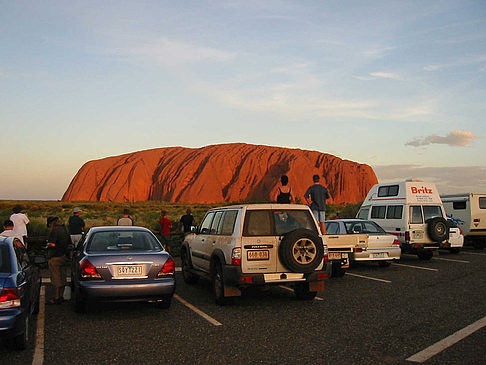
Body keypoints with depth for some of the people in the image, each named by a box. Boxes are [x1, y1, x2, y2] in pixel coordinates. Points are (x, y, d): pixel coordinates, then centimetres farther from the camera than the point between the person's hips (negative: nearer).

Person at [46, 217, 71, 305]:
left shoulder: (54, 230, -15)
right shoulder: (64, 229, 11)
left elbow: (52, 244, -22)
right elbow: (69, 243, 16)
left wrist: (48, 245, -2)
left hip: (56, 258, -8)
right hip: (64, 256, 8)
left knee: (56, 278, -3)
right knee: (62, 277, 12)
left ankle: (57, 298, 1)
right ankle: (61, 296, 20)